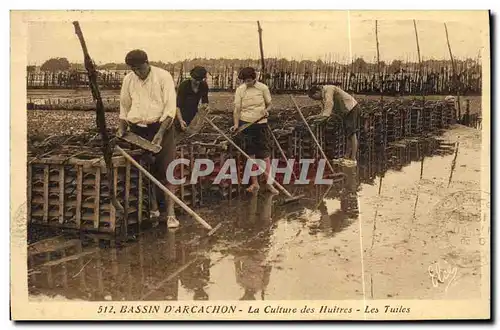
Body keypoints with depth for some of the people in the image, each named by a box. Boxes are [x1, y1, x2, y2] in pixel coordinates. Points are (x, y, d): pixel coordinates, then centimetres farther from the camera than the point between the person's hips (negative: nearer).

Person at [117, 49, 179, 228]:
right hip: (138, 129, 4)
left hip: (161, 127, -4)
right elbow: (124, 107, 16)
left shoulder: (163, 76, -9)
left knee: (166, 171, -6)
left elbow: (170, 107, -13)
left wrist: (160, 133, -20)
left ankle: (170, 214, -2)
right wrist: (122, 128, 4)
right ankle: (153, 210, 19)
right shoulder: (128, 80, 5)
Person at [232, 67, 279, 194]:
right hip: (245, 124, 1)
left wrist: (266, 110, -14)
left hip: (261, 124, -1)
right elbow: (237, 108, -2)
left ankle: (268, 183, 10)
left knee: (265, 155, 1)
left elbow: (269, 104, 8)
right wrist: (236, 124, -14)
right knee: (250, 155, 7)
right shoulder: (240, 90, -1)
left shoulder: (263, 88, -3)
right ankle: (254, 183, 17)